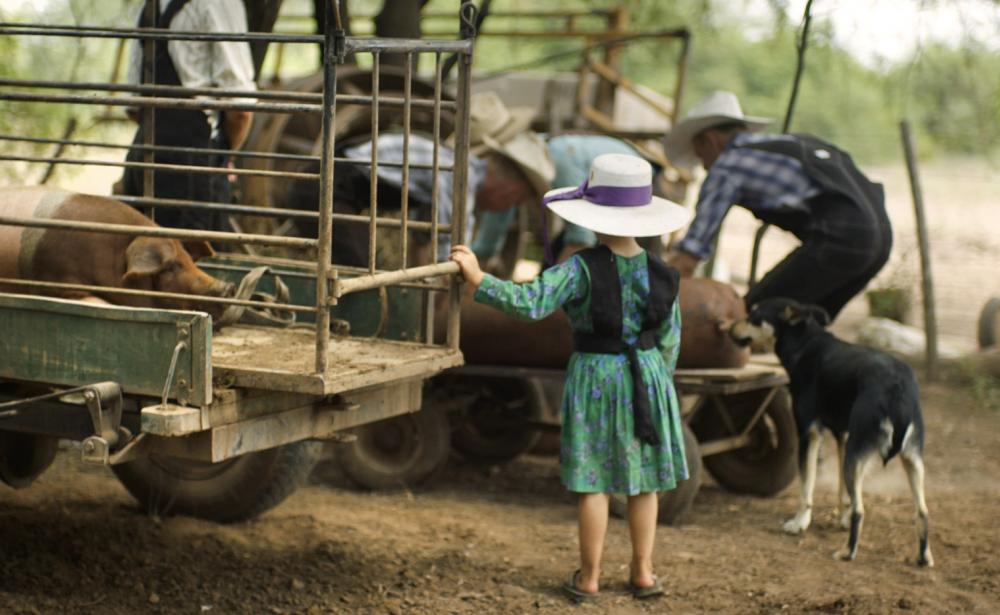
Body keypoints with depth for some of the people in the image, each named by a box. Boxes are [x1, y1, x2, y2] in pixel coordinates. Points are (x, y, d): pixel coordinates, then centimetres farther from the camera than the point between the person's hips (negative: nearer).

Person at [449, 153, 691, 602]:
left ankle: (588, 577, 11)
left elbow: (530, 303, -26)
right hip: (647, 376, 3)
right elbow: (669, 341, 4)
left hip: (594, 376, -3)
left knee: (593, 480, 5)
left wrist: (478, 279, -20)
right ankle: (643, 572, 20)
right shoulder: (660, 274, -2)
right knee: (642, 479, 13)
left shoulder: (581, 269, -16)